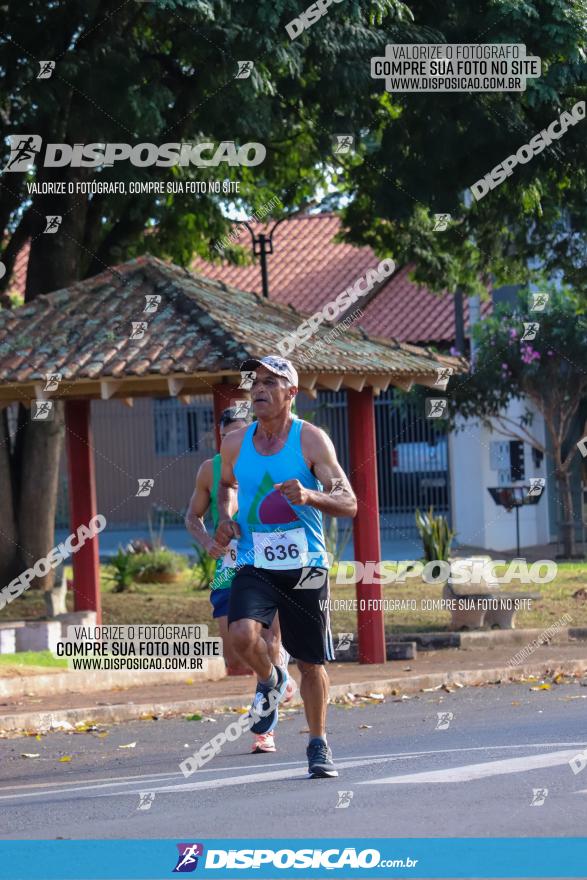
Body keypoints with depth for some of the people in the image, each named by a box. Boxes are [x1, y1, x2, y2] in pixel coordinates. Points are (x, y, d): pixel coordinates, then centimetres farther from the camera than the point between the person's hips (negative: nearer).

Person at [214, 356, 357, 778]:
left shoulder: (311, 440, -7)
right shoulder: (235, 443, 4)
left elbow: (349, 503, -11)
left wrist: (310, 496, -31)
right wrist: (225, 517, 7)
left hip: (305, 565, -2)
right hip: (254, 565, 2)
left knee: (311, 661, 5)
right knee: (243, 635, -25)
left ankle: (319, 745, 24)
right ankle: (270, 681, 9)